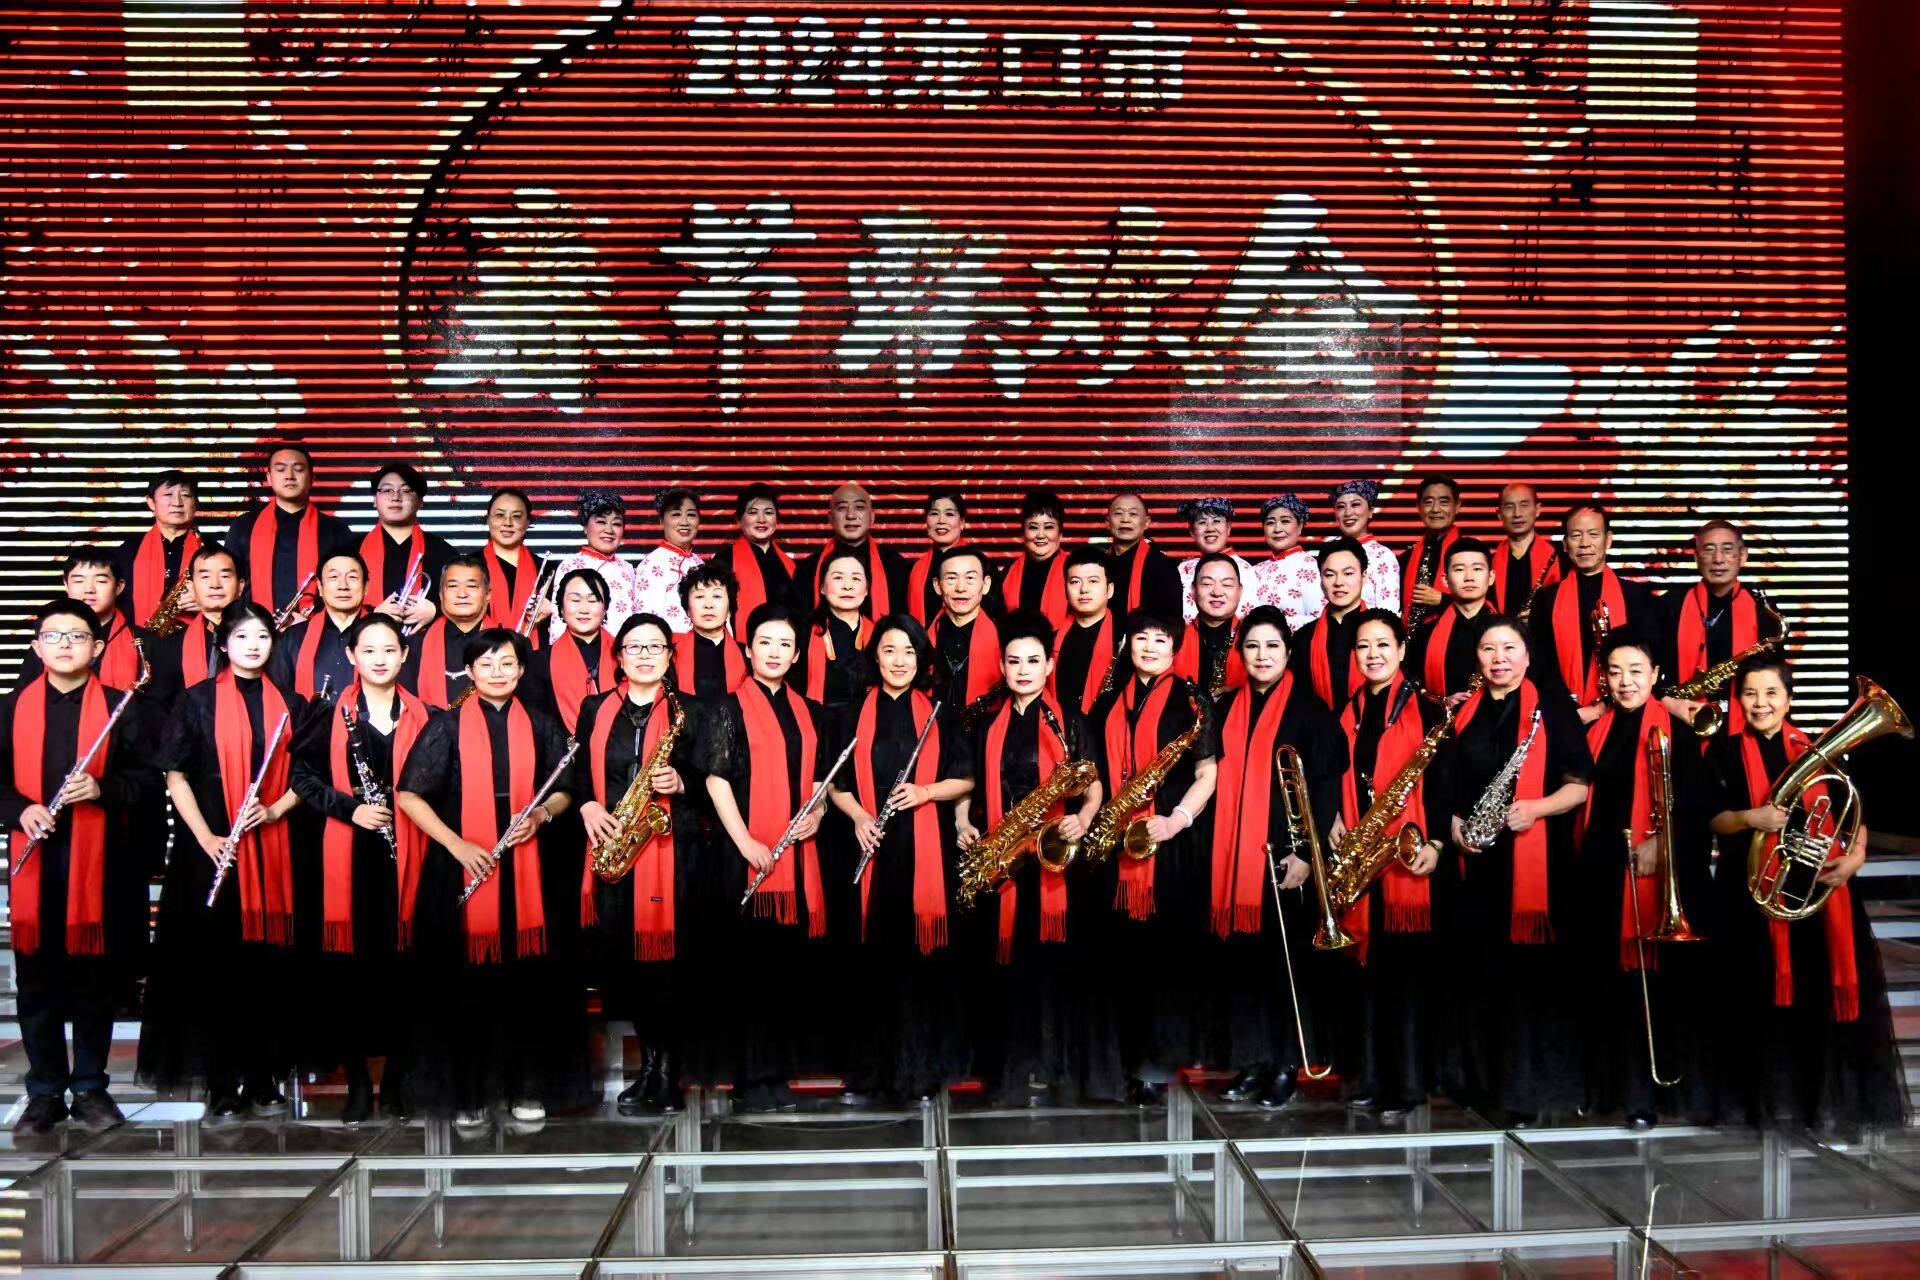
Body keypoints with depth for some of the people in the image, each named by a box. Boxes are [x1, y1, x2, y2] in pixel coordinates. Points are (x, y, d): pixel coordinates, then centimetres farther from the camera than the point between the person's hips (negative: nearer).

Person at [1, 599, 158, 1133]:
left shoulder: (120, 707, 4)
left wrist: (102, 789, -16)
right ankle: (45, 1091, 17)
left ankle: (90, 1087, 17)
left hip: (99, 860, -1)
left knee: (97, 976, 5)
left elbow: (147, 777, 1)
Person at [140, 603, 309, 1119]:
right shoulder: (199, 700, 2)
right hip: (211, 848, -2)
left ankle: (265, 1078, 12)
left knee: (268, 961, 2)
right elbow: (176, 774, -1)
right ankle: (222, 1083, 6)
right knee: (214, 962, -1)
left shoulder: (289, 704, 10)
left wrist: (275, 810, -6)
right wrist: (206, 838, -10)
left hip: (272, 849, 2)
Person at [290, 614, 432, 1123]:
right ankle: (358, 1081, 10)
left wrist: (403, 809, -4)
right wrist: (350, 808, -9)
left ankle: (395, 1077, 14)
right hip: (348, 855, -1)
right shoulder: (333, 715, 4)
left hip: (405, 855, 1)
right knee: (348, 963, 0)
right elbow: (302, 774, 2)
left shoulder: (421, 717, 8)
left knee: (402, 962, 2)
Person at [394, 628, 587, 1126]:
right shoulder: (447, 725, 1)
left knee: (528, 979, 2)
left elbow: (563, 790, 15)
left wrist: (541, 814, -7)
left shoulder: (539, 725, 9)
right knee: (465, 980, 0)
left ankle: (527, 1087, 16)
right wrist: (456, 844, -11)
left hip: (526, 869, 2)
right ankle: (468, 1092, 13)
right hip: (462, 870, -2)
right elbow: (408, 794, -2)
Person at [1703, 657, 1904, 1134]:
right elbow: (1715, 820, -4)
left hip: (1820, 892, 1)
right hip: (1753, 894, -1)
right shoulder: (1725, 752, 4)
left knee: (1826, 1000, 0)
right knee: (1761, 1004, 0)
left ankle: (1830, 1106, 12)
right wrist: (1750, 817, -24)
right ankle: (1763, 1104, 11)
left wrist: (1856, 855, -14)